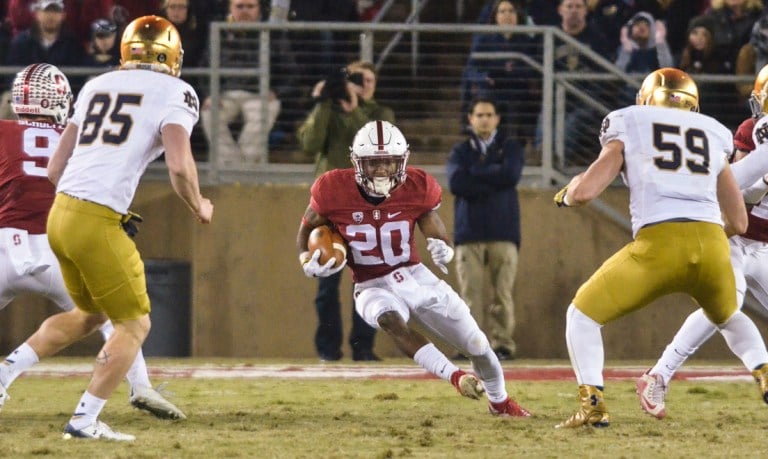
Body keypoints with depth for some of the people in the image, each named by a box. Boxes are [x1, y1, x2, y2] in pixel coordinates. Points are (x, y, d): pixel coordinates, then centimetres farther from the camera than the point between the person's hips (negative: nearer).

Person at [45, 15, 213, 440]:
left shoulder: (95, 87, 18)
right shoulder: (175, 94, 0)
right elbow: (179, 166, -15)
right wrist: (199, 207, 4)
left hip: (60, 213, 7)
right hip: (97, 223, -7)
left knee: (90, 314, 27)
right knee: (134, 324, 8)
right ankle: (84, 420, 1)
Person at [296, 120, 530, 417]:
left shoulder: (416, 189, -11)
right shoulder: (334, 191, -16)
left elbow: (439, 238, -2)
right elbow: (307, 230, 2)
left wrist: (443, 252, -26)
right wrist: (307, 263, -19)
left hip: (417, 278, 2)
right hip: (373, 289, -2)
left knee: (477, 346, 6)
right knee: (389, 320, -40)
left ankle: (500, 401, 37)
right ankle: (456, 378, -46)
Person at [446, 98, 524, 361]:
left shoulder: (510, 149, 13)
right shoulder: (460, 151, 14)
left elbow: (511, 175, -8)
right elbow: (456, 182, -5)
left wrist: (475, 172, -2)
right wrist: (493, 181, -7)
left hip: (503, 232, -1)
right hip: (469, 232, 1)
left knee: (503, 292, -7)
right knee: (471, 293, -7)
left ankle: (503, 343, -3)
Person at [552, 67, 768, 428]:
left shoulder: (628, 132, 17)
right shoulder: (714, 138, 25)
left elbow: (584, 191, 5)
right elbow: (738, 223, 26)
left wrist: (565, 194, 29)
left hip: (659, 245, -3)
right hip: (712, 244, 4)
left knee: (583, 315, 15)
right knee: (728, 318, 35)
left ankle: (592, 404, -2)